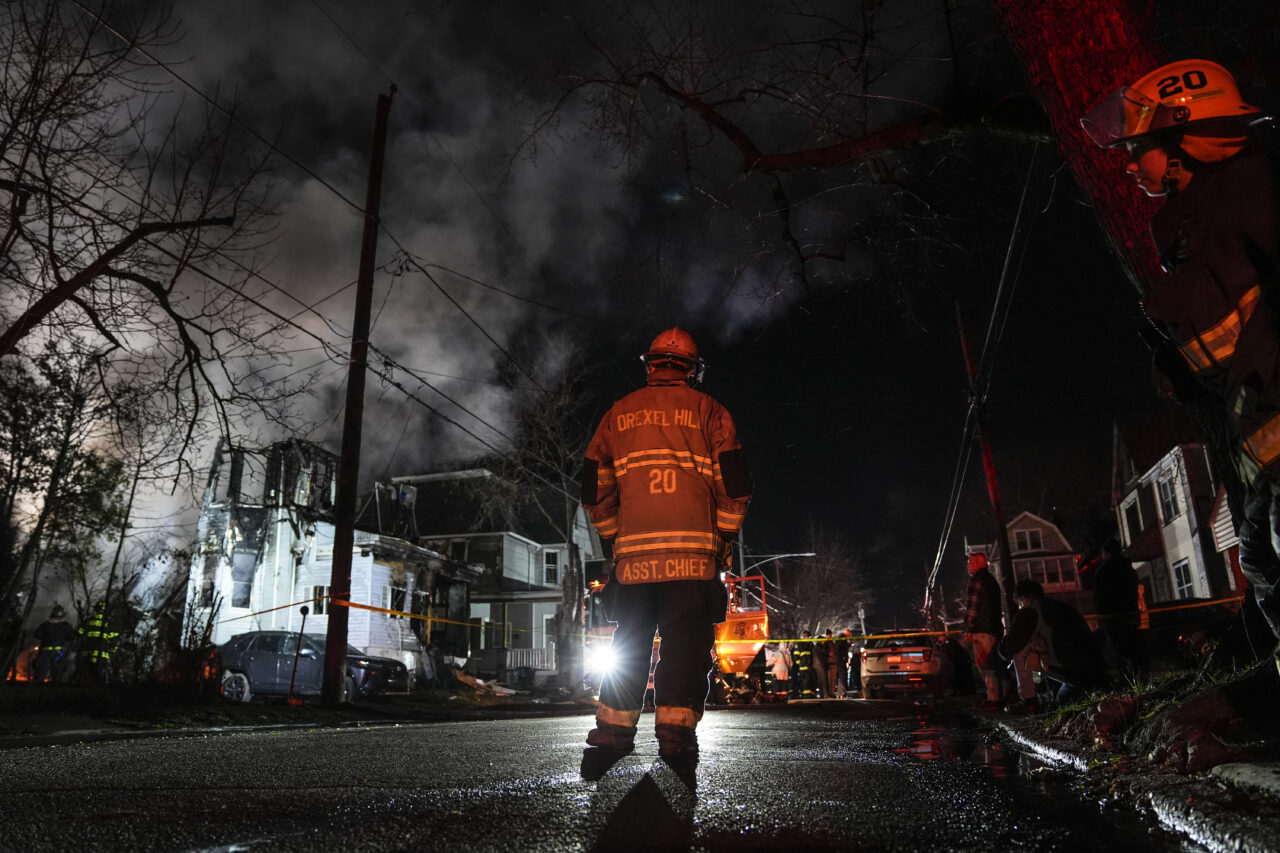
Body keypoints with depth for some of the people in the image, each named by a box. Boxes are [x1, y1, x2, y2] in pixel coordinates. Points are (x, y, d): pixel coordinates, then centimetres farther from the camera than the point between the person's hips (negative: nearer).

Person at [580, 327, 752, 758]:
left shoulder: (619, 414, 14)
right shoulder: (707, 411, 7)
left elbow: (595, 490, 13)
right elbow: (734, 484, 1)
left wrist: (614, 539, 20)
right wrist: (723, 537, 9)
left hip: (633, 552, 3)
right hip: (693, 551, -2)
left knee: (630, 640, 12)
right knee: (686, 640, 2)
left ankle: (615, 725, 13)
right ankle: (676, 729, -2)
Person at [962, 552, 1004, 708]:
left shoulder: (976, 580, -11)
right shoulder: (992, 580, 19)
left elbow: (972, 607, -16)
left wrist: (968, 630, -14)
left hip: (981, 630, -10)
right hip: (995, 628, 10)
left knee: (985, 666, -8)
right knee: (992, 665, 14)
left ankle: (993, 699, -9)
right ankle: (999, 696, 16)